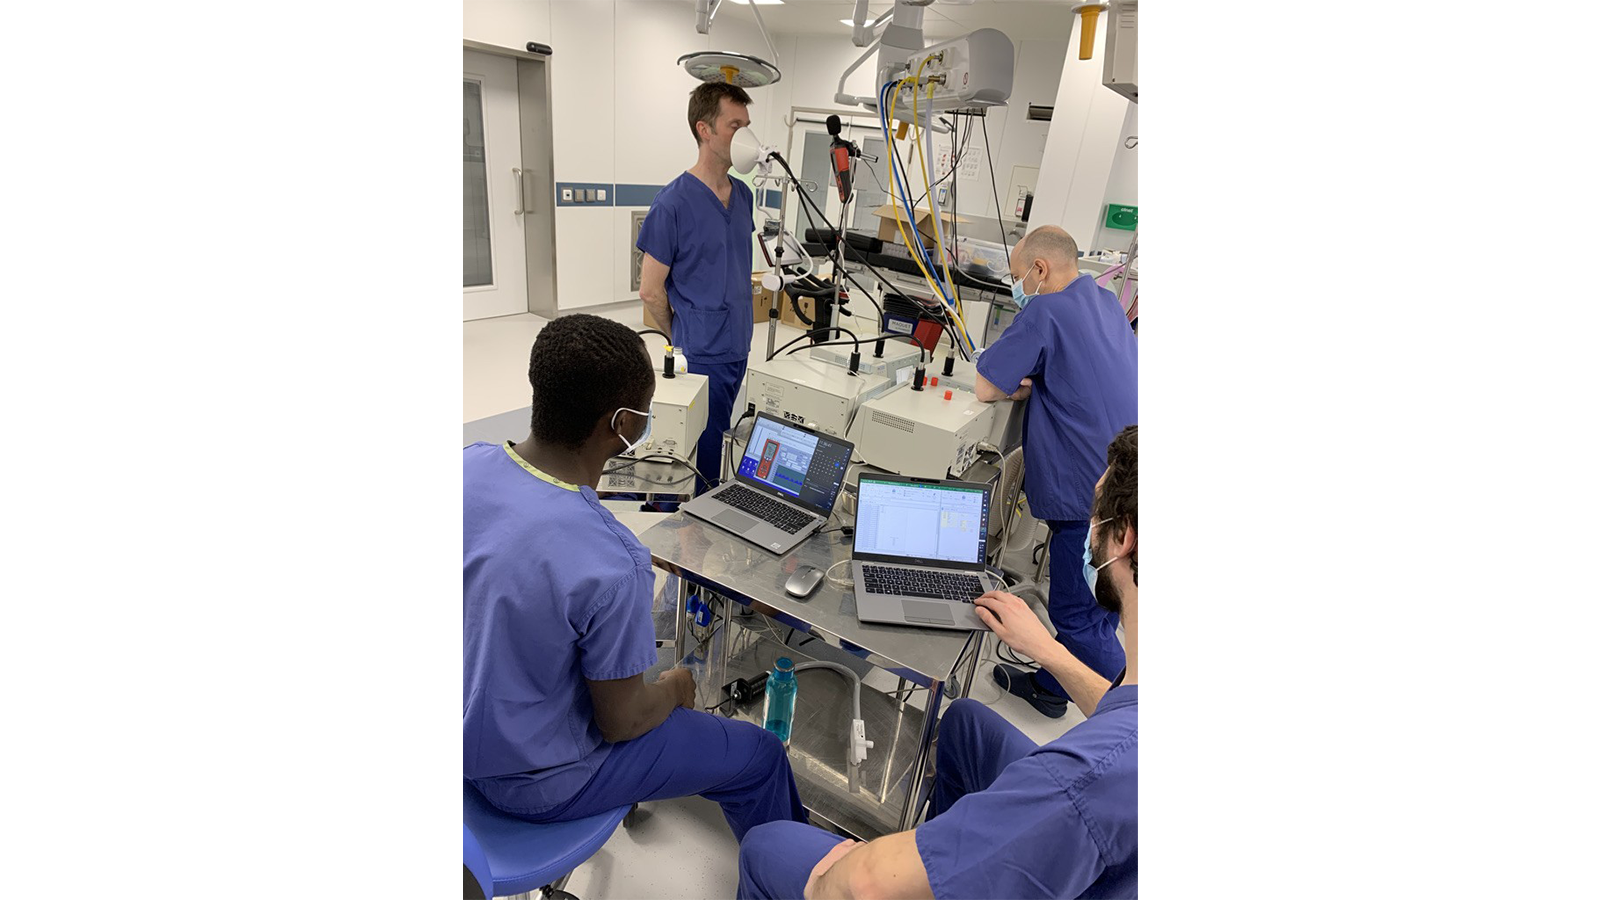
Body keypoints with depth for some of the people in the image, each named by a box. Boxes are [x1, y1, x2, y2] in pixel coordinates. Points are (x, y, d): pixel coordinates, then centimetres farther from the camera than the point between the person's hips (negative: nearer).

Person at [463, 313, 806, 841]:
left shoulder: (472, 463, -17)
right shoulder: (611, 564, -38)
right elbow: (621, 723, -22)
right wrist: (676, 690, -1)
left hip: (472, 730, 7)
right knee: (760, 757, 10)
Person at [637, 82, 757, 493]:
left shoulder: (743, 195, 7)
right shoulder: (673, 203, -15)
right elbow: (650, 290, -10)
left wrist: (742, 330, 15)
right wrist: (684, 339, 1)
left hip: (739, 351, 7)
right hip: (701, 358, -6)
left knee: (716, 449, 19)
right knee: (702, 463, 4)